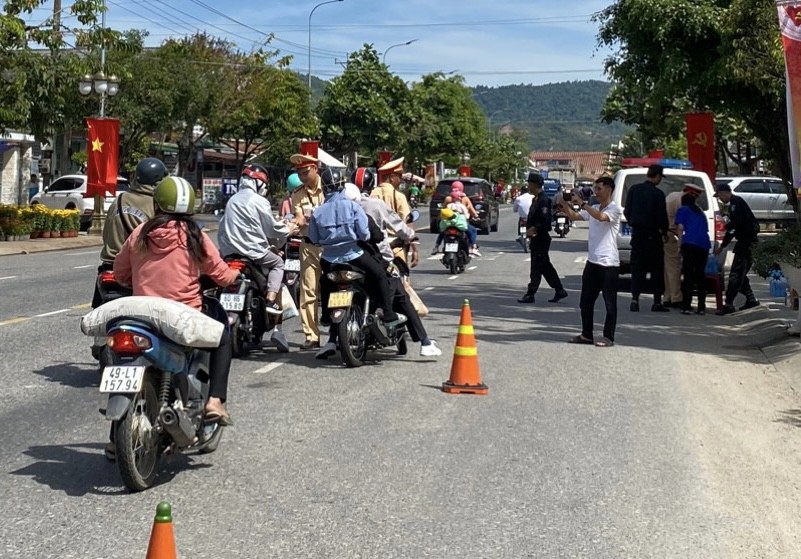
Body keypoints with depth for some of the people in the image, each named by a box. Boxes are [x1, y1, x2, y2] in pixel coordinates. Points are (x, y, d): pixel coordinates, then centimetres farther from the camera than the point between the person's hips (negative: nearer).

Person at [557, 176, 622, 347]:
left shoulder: (615, 209, -7)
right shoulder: (593, 209, 15)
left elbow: (601, 217, -26)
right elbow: (574, 216, 13)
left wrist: (582, 203, -24)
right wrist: (565, 205, -5)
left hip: (608, 263, -8)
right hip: (592, 261, 8)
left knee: (610, 302, 0)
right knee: (586, 301, 10)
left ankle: (608, 337, 5)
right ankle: (586, 334, 18)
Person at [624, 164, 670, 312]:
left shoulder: (634, 189, 2)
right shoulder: (657, 194, -12)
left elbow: (627, 212, 6)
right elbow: (662, 216, -11)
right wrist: (664, 233, 3)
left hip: (637, 233, 4)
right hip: (652, 235, -4)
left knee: (637, 267, 7)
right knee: (656, 268, 5)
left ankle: (635, 299, -3)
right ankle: (657, 302, 6)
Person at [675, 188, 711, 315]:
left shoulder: (683, 209, 13)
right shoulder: (701, 212, 29)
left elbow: (680, 228, 1)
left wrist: (680, 243, 6)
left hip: (690, 243, -5)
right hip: (705, 244, 5)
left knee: (688, 274, -5)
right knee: (700, 274, 9)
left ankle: (686, 306, -11)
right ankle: (701, 307, 8)